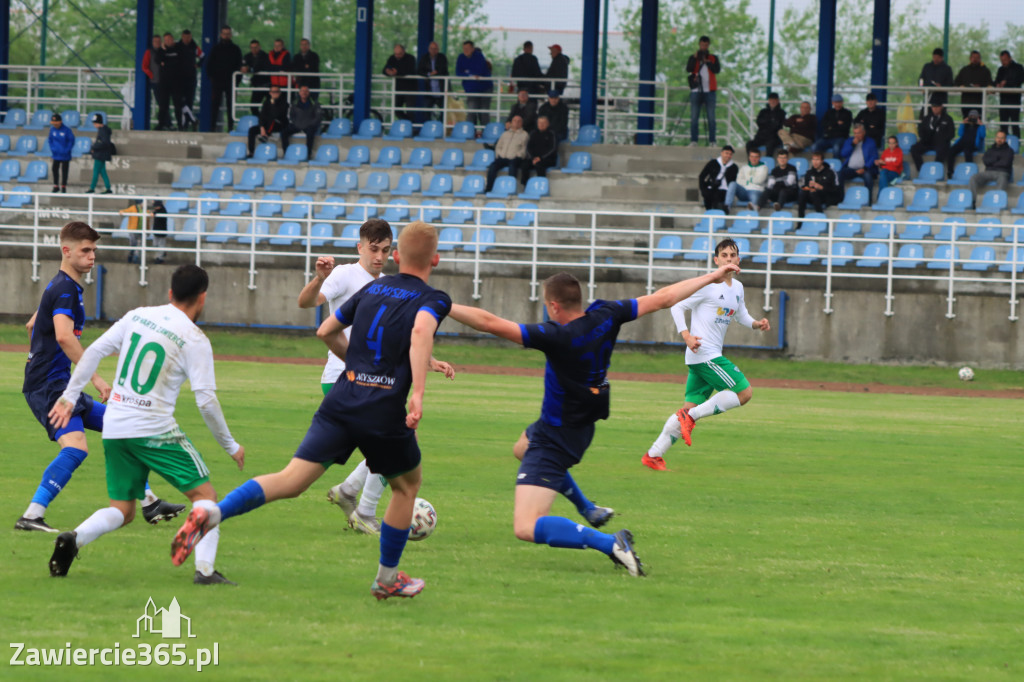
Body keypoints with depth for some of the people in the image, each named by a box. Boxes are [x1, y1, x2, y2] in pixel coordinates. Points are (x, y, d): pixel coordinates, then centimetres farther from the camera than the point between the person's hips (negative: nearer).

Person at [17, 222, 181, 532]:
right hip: (49, 386, -11)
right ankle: (31, 516, -34)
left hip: (58, 385, 11)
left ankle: (149, 503, 22)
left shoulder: (59, 287, 19)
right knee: (76, 446, -28)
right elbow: (63, 336, -31)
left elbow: (32, 326, 34)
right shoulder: (65, 289, -15)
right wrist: (96, 378, -31)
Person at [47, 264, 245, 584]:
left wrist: (69, 396, 16)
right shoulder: (195, 340, -6)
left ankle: (75, 538, -14)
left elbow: (93, 352, 7)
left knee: (122, 510, 13)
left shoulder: (137, 317, 8)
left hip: (114, 427, 5)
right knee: (205, 494, 5)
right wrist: (230, 446, 1)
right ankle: (205, 569, -10)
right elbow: (206, 401, -10)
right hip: (154, 430, -5)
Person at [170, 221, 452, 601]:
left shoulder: (371, 290, 18)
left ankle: (212, 512, -27)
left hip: (341, 402, 4)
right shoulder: (433, 299, 1)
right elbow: (421, 331, -23)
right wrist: (418, 393, -29)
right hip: (387, 410, -4)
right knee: (407, 484, 23)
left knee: (290, 481, -4)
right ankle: (387, 579, 30)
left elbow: (326, 331, 26)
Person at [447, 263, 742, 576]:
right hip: (581, 429, 9)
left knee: (526, 528, -16)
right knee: (522, 448, 41)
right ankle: (589, 511, 46)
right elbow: (662, 298, 0)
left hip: (556, 439, -9)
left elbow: (491, 323, -34)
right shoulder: (605, 316, -10)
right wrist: (712, 277, 12)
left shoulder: (557, 337, -30)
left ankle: (612, 544, -26)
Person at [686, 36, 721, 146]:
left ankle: (712, 141, -3)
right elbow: (688, 69, -4)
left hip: (709, 91, 0)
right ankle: (693, 141, -4)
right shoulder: (693, 57, 12)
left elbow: (717, 70, -3)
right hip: (696, 90, 0)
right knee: (694, 117, -4)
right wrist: (695, 58, -12)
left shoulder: (713, 58, 13)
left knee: (711, 117, -3)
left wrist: (707, 62, -9)